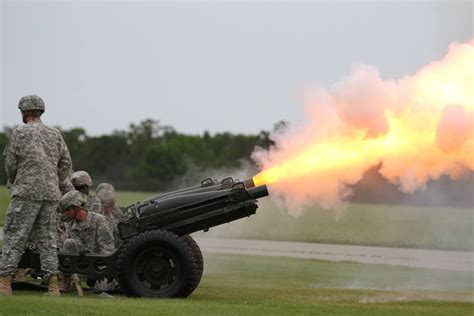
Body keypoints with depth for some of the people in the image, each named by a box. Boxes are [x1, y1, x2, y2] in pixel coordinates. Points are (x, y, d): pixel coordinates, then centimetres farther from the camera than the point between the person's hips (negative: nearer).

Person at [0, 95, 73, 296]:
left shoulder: (19, 132, -2)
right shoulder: (55, 134, 12)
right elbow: (65, 164, 9)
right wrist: (62, 186, 19)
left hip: (26, 192, -5)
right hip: (50, 193, 5)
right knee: (47, 239, 8)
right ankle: (53, 285, 2)